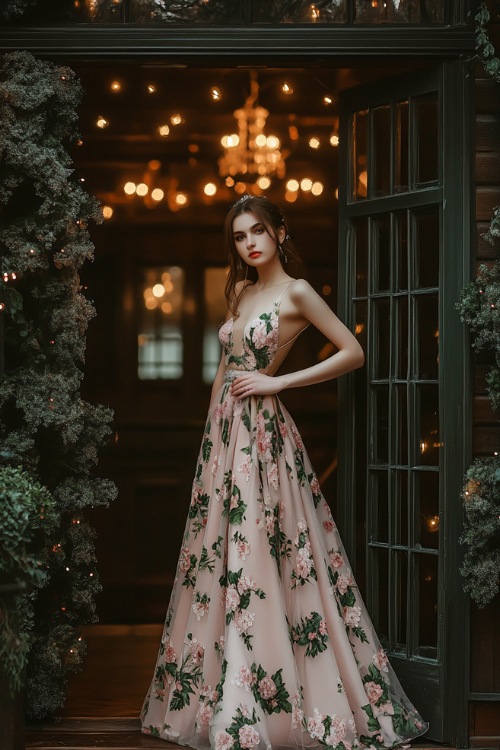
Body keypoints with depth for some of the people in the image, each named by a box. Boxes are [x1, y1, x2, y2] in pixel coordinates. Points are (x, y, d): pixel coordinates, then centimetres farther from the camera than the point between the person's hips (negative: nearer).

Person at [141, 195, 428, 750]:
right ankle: (225, 701, 16)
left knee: (260, 562, -8)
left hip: (263, 433, -7)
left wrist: (278, 381, -11)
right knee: (219, 559, 8)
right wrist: (213, 425, 16)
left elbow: (354, 353, -10)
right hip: (223, 430, 8)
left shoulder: (295, 292, -6)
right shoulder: (240, 291, 15)